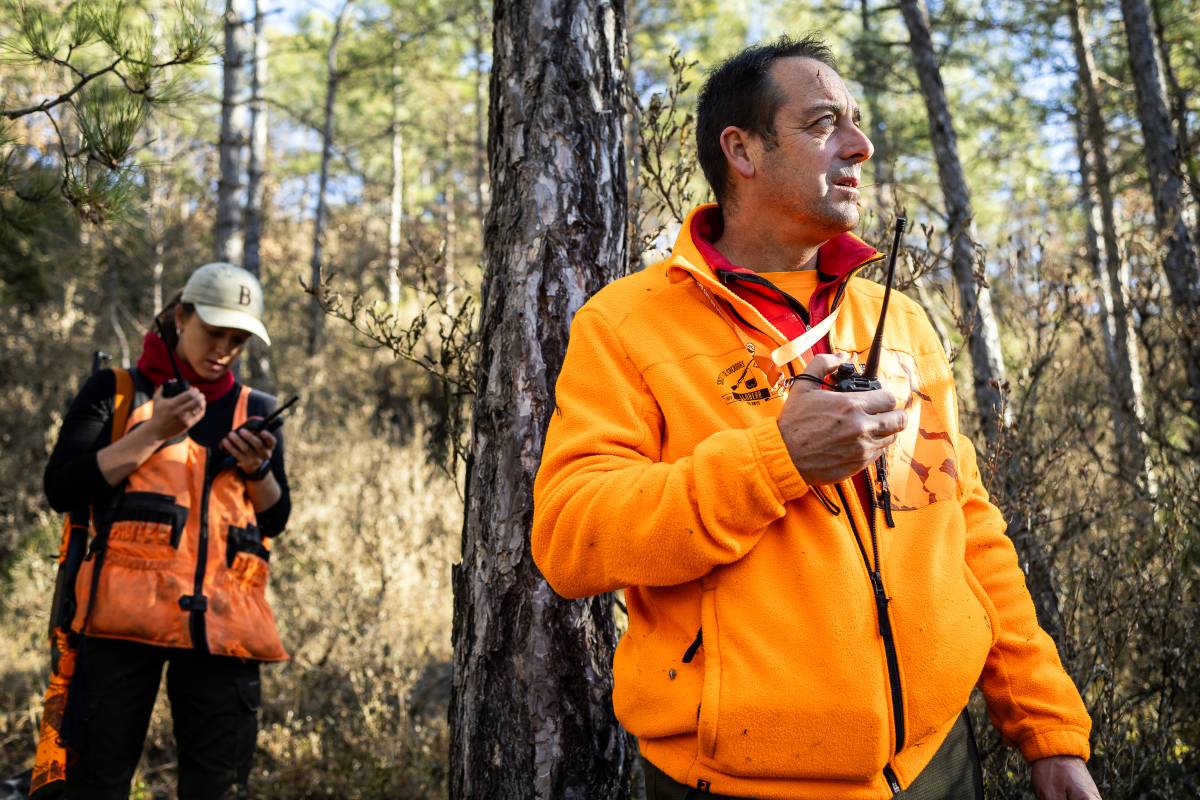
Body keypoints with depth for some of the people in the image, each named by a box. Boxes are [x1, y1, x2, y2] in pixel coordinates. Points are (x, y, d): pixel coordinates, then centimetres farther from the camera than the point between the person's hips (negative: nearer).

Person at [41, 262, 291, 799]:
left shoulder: (257, 411, 19)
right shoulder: (116, 390, 10)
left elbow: (276, 521, 18)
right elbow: (61, 488, -1)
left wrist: (258, 469, -3)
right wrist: (154, 433, -7)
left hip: (223, 623, 3)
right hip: (127, 612, -2)